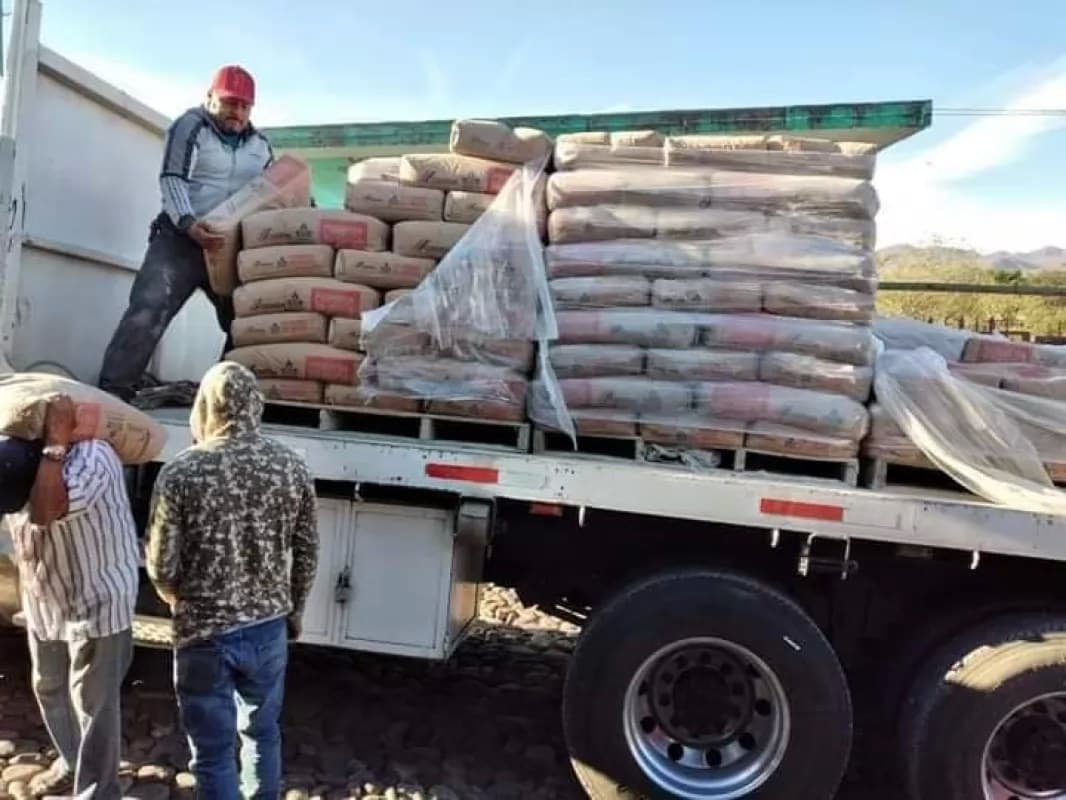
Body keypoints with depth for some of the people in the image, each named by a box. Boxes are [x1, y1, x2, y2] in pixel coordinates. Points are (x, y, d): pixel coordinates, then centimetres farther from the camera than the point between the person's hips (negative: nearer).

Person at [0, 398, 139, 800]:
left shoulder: (92, 458, -32)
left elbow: (44, 513, -47)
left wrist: (55, 440, -41)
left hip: (97, 600, -7)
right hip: (43, 601, 8)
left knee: (93, 702, 4)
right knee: (48, 688, 24)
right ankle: (72, 762, 47)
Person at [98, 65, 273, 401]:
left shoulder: (260, 144, 16)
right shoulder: (191, 126, 0)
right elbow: (172, 179, -11)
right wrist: (189, 223, -27)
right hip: (181, 238, -5)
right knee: (148, 311, -16)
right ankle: (113, 391, -17)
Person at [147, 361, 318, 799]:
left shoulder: (180, 474, -16)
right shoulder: (292, 466, -7)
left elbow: (162, 567, -10)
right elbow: (306, 552, 1)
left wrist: (180, 601, 12)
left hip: (204, 633, -3)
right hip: (268, 627, 3)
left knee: (213, 752, 15)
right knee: (263, 733, 24)